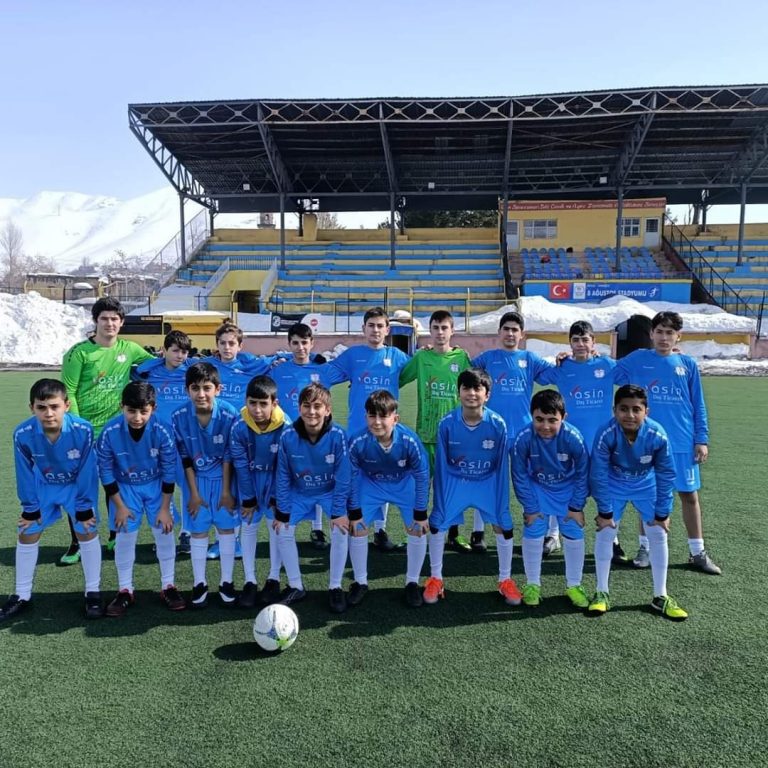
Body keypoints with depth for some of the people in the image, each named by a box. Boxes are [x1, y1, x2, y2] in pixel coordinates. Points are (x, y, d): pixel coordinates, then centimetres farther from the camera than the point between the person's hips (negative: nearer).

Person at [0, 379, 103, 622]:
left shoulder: (83, 430, -35)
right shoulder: (22, 434, -30)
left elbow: (86, 472, -22)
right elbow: (25, 474, -13)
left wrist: (84, 507, -15)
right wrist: (30, 508, -5)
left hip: (77, 485, -2)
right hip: (43, 487, 2)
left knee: (87, 532, -5)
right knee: (27, 536, 6)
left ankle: (93, 592, 11)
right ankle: (22, 596, 24)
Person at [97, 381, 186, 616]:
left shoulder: (162, 430, -27)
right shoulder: (110, 432, -27)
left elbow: (169, 471, -15)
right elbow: (106, 471, -12)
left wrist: (165, 508, -11)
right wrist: (119, 506, -9)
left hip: (156, 485, 0)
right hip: (125, 487, 0)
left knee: (164, 532, 0)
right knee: (125, 536, 1)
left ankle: (168, 586, 17)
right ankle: (125, 590, 19)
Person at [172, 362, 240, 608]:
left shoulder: (230, 415, -22)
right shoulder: (179, 417, -19)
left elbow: (229, 456, -12)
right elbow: (185, 458, -9)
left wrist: (226, 490, -9)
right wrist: (193, 492, -7)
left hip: (224, 477, -1)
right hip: (196, 478, 1)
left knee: (226, 528, 5)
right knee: (198, 531, 5)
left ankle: (226, 582, 19)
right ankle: (199, 584, 20)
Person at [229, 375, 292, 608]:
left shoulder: (285, 427, -29)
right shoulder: (239, 427, -26)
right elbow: (240, 465, -15)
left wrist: (277, 498, -12)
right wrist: (248, 499, -9)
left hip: (275, 478, -1)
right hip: (249, 477, 1)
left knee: (276, 524, 3)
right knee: (247, 525, 2)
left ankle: (274, 579, 16)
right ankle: (250, 581, 13)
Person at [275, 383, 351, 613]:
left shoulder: (337, 435, -29)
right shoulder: (288, 436, -24)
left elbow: (343, 477, -20)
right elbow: (283, 476, -11)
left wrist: (338, 511, -19)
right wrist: (282, 512, -9)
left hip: (330, 491, -2)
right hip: (299, 492, 2)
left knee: (341, 531, -18)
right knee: (283, 531, -9)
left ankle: (335, 588, 3)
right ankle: (296, 586, 12)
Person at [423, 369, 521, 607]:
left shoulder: (498, 424, -22)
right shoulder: (447, 423, -22)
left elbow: (502, 468, -12)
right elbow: (441, 466, -11)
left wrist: (501, 507, -11)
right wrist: (440, 504, -9)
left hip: (488, 482, 0)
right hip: (455, 481, 0)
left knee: (503, 524, -8)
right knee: (436, 522, -9)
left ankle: (505, 580, 16)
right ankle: (435, 578, 12)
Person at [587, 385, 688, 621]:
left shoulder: (658, 436, -32)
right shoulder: (605, 434, -34)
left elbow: (666, 476, -16)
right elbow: (599, 476, -22)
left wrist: (662, 514, -10)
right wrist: (605, 511, -16)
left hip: (646, 485, 1)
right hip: (614, 485, -1)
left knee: (658, 535, 1)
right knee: (604, 533, -4)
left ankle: (660, 596, 16)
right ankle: (602, 593, 11)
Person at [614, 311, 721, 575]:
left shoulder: (688, 364, 4)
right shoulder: (637, 360, 1)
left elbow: (698, 405, 6)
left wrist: (702, 439, 3)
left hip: (682, 443, 1)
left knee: (689, 495, 7)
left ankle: (698, 553, 20)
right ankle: (645, 547, 22)